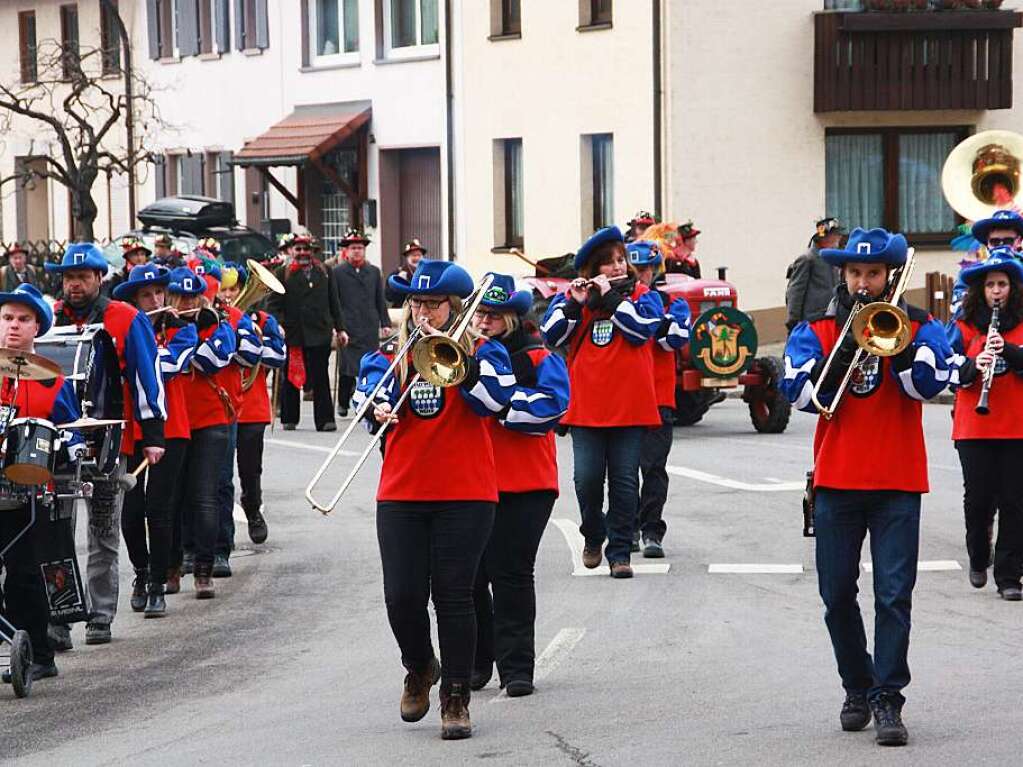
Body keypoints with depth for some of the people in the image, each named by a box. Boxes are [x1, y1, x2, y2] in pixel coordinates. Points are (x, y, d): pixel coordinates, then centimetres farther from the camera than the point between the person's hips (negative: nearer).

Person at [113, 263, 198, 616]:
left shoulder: (181, 330, 3)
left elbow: (168, 364, -15)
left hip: (168, 430, -2)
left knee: (158, 510, -6)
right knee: (130, 511, 1)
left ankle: (158, 587, 3)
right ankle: (141, 572, 26)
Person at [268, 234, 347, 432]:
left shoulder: (324, 272, 12)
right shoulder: (283, 274, 3)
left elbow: (333, 302, 15)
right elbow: (273, 304, -2)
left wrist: (340, 328, 13)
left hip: (320, 334, 1)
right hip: (292, 334, -1)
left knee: (321, 378, -1)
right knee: (291, 379, 8)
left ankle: (325, 420, 0)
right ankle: (289, 419, 18)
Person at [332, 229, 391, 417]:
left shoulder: (374, 272, 14)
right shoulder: (337, 272, 3)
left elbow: (380, 301, 16)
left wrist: (385, 323, 9)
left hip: (370, 329, 3)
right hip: (348, 329, -3)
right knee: (347, 368, -2)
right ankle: (343, 403, 12)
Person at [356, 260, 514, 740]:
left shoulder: (481, 352, 2)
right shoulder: (389, 355, 11)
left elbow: (494, 398, -14)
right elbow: (371, 392, -3)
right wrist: (379, 410, -25)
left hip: (465, 493, -3)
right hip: (401, 494, 3)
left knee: (454, 597, -3)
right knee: (402, 596, -2)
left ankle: (455, 699, 7)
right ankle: (419, 668, 28)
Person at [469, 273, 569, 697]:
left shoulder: (538, 359, 0)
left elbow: (549, 407, -14)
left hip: (522, 486, -4)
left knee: (510, 574, -4)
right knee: (468, 575, 6)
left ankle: (516, 667, 2)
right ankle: (475, 662, 19)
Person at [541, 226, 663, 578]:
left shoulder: (642, 295, 7)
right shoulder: (571, 296, 9)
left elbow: (642, 328, -12)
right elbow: (551, 335, -3)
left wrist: (610, 296, -12)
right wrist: (575, 304, -15)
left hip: (629, 406, -1)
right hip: (585, 407, 1)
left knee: (624, 482, -1)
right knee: (587, 479, -2)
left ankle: (620, 552, 5)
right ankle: (593, 537, 23)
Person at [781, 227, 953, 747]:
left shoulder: (918, 326, 5)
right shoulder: (818, 329, 7)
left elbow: (929, 383, -12)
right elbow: (800, 392, -6)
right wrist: (842, 354, -20)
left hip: (898, 482, -2)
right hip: (836, 480, 2)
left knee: (894, 593, -7)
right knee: (837, 595, 7)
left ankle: (887, 699, -4)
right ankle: (857, 688, 23)